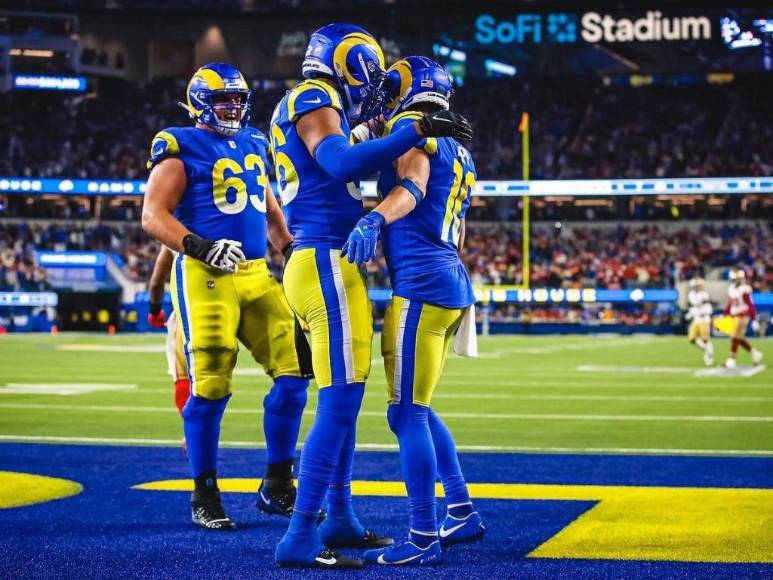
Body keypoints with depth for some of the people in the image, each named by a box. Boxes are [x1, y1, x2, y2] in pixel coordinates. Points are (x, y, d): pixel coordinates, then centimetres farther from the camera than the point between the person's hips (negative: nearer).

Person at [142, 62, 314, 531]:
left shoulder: (253, 144, 19)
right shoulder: (181, 148, -1)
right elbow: (154, 216, -9)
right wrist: (201, 247, -22)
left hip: (258, 273, 7)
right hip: (206, 276, -6)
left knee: (294, 369, -1)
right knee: (211, 387, -6)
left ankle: (278, 486, 11)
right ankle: (205, 495, 9)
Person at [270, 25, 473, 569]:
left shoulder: (313, 108, 22)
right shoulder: (312, 101, -8)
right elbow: (344, 164, -26)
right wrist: (417, 129, -26)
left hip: (330, 267, 11)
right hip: (327, 265, -11)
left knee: (345, 398, 18)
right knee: (340, 400, -12)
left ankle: (341, 519, 27)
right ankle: (300, 538, -12)